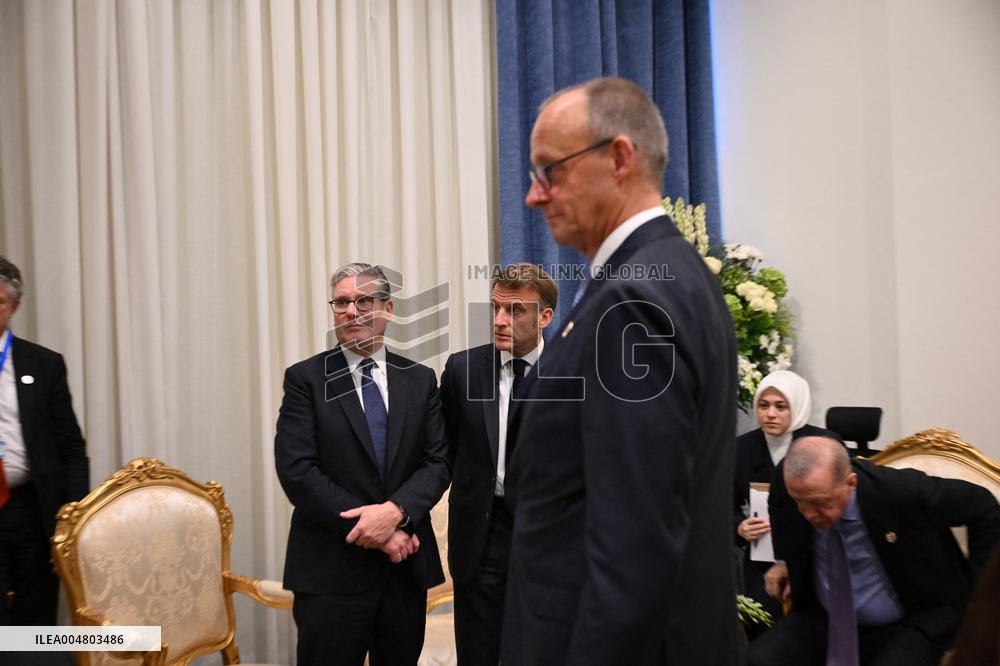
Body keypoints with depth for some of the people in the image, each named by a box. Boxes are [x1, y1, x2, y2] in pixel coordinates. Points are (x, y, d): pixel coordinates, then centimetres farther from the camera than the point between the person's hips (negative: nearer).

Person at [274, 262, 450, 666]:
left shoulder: (420, 380, 8)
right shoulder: (306, 378, -1)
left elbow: (438, 462, 1)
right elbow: (296, 470, -10)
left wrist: (396, 510, -18)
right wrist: (372, 531, -15)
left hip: (407, 565, 3)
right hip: (331, 570, -3)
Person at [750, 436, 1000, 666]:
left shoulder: (902, 490, -26)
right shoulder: (786, 482, -15)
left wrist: (977, 587, -6)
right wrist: (784, 561, 4)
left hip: (908, 626, -2)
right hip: (824, 622, 3)